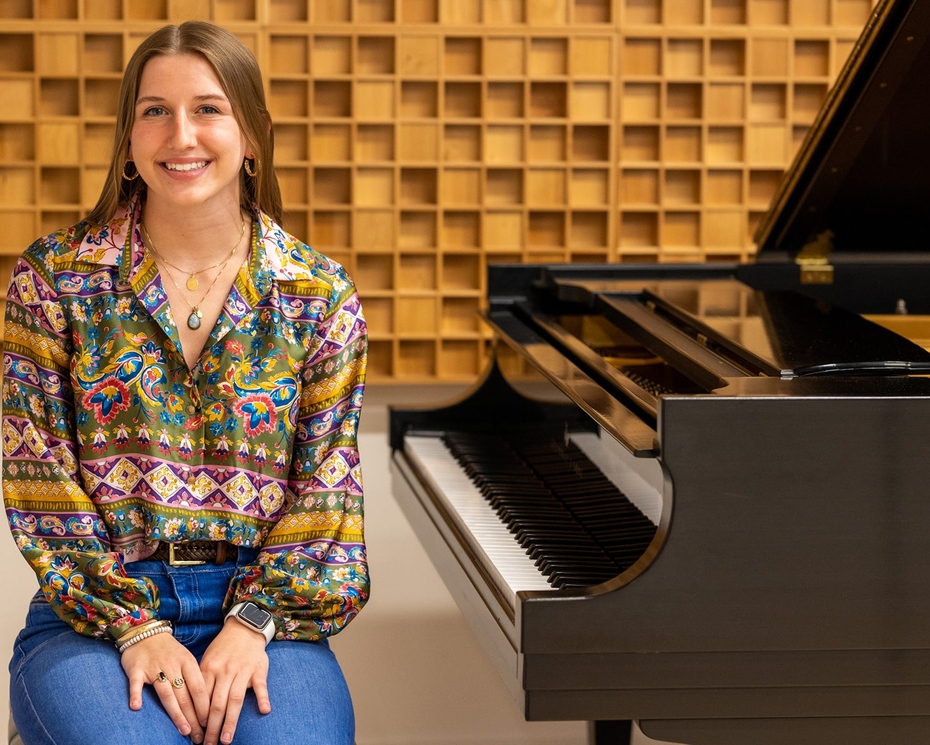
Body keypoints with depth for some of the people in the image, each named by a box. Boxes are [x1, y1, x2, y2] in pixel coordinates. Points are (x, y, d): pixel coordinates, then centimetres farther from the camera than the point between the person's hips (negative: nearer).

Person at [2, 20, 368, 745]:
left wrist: (255, 623, -11)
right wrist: (134, 627, -11)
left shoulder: (321, 294, 5)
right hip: (94, 615, 0)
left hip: (266, 611, 1)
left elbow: (326, 490, 3)